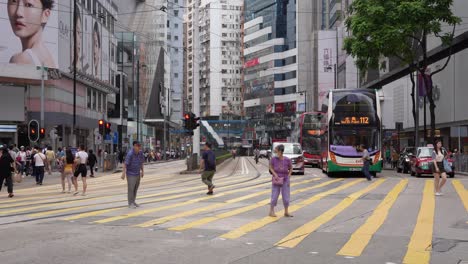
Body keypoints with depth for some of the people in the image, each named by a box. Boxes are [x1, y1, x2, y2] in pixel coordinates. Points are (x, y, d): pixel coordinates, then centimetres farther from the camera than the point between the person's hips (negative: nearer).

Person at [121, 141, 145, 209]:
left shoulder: (140, 152, -2)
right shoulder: (130, 154, -22)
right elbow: (125, 164, -26)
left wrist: (142, 171, 11)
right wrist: (124, 173, -31)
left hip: (137, 174, 7)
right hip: (131, 174, -7)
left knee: (135, 188, 13)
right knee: (131, 188, 0)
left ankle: (133, 202, 25)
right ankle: (130, 204, 8)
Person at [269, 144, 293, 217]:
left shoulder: (287, 160, -11)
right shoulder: (274, 159, -12)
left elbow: (291, 168, 5)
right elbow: (271, 167, 2)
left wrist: (288, 176, -3)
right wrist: (275, 174, -11)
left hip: (285, 181, 1)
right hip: (276, 180, -1)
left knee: (286, 197, 4)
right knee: (274, 197, 0)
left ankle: (286, 212, 18)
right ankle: (271, 212, 12)